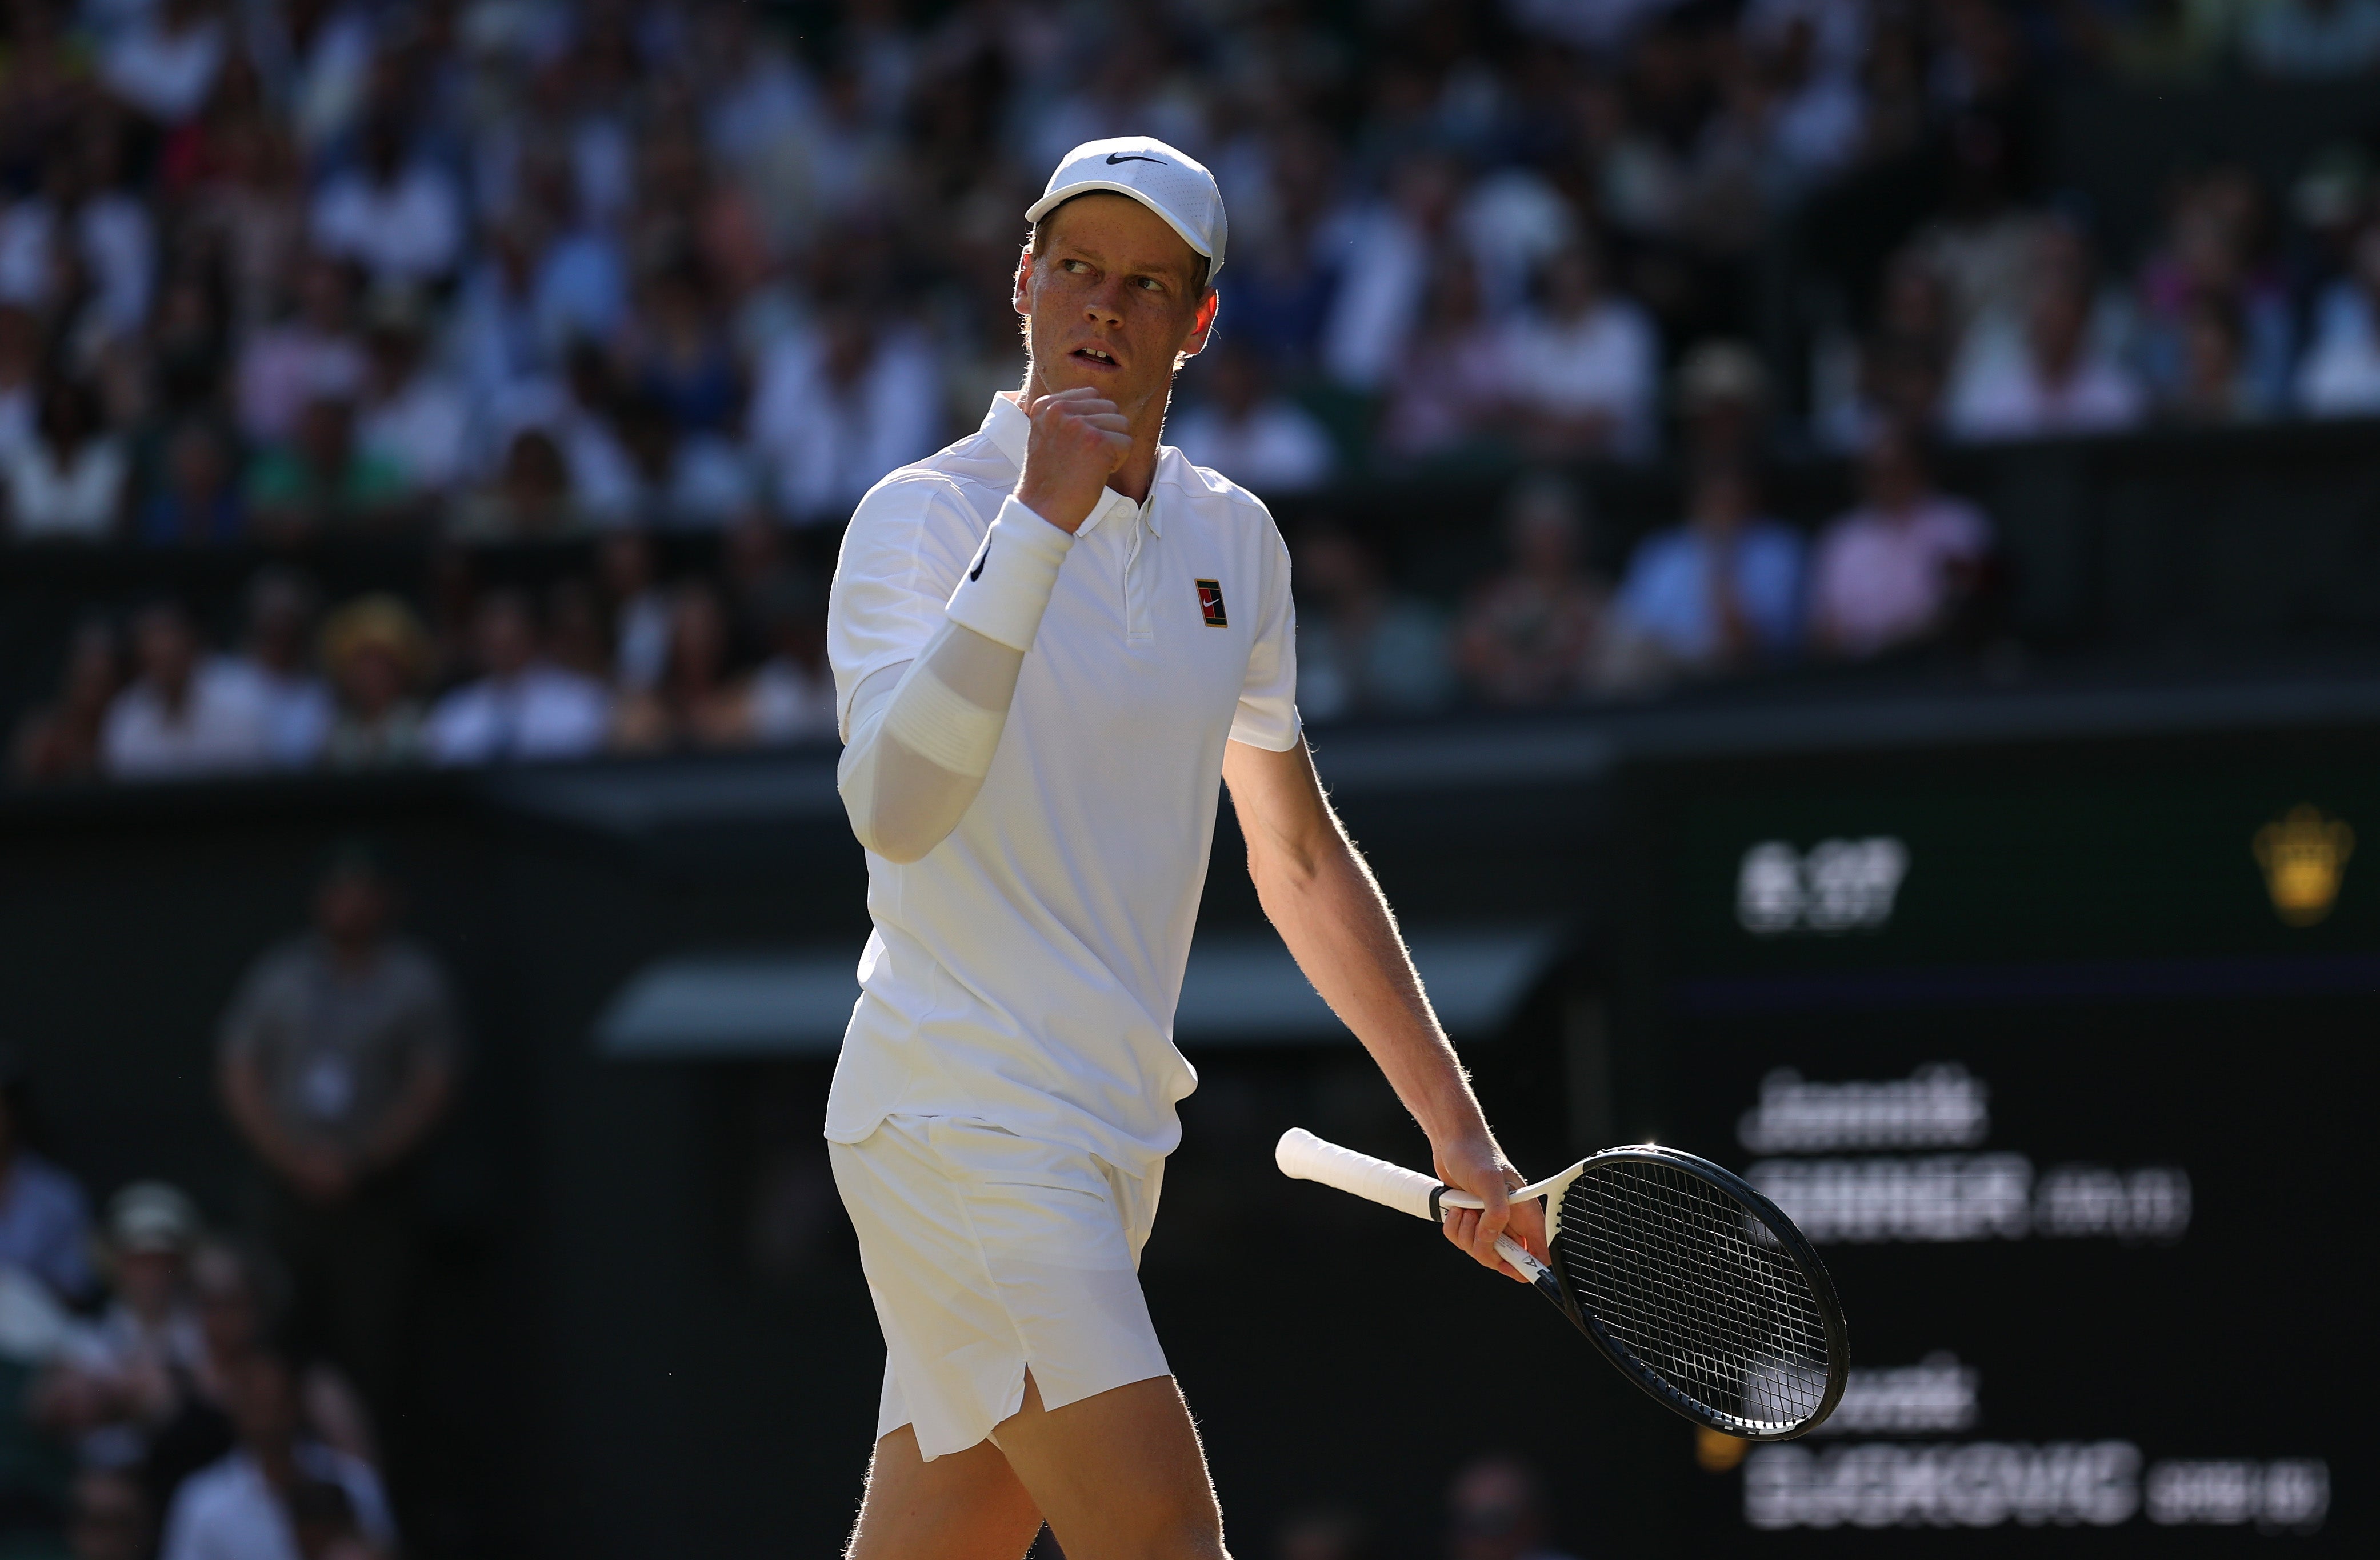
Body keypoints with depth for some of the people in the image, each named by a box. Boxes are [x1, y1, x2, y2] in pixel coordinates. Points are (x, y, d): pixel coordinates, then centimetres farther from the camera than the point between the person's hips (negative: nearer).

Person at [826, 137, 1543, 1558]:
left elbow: (1300, 859, 22)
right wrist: (1039, 520, -25)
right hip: (958, 1111, -7)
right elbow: (894, 807, -25)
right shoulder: (927, 515, -8)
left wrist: (1454, 1123, 21)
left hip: (1108, 1130, 7)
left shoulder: (1234, 542, 12)